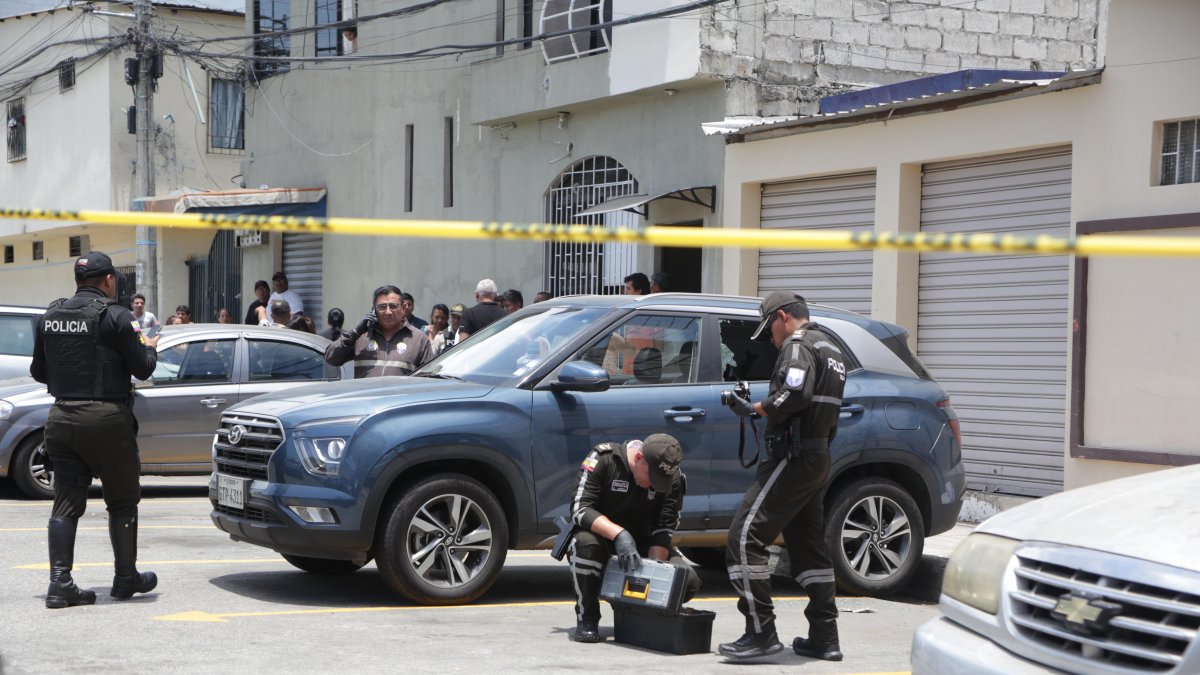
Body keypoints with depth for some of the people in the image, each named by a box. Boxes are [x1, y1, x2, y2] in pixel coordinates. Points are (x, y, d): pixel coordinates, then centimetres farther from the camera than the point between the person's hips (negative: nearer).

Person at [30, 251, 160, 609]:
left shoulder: (50, 316, 7)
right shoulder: (115, 316, -10)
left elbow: (38, 371, 13)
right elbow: (142, 368, -9)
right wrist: (150, 348, 12)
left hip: (61, 417, 5)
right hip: (106, 419, -5)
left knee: (66, 503, 7)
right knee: (122, 500, 9)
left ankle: (60, 581, -1)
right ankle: (126, 578, 16)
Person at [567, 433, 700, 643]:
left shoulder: (672, 479, -11)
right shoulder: (602, 459, -20)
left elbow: (664, 530, -12)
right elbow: (580, 510, -27)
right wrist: (618, 534, -42)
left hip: (641, 543, 3)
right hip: (602, 537, -3)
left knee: (689, 581, -20)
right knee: (586, 543, -40)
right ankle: (586, 619, -17)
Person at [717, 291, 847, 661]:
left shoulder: (798, 345, -10)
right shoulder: (830, 348, 22)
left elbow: (794, 394, -26)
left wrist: (756, 408, -12)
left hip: (793, 457, -10)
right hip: (819, 457, 10)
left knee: (744, 538, -10)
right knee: (808, 546, 15)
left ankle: (760, 632, -13)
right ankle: (824, 637, 16)